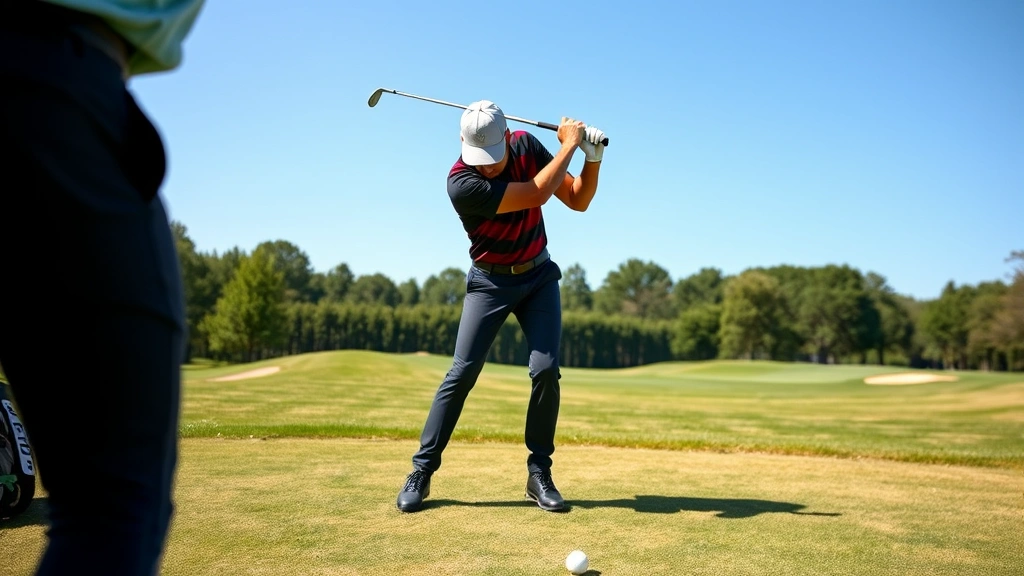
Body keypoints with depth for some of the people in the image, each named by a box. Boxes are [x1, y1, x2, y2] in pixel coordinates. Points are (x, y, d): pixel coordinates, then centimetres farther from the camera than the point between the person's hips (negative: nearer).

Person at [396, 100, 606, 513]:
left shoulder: (526, 144, -8)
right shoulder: (461, 183, -25)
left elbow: (578, 200, -2)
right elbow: (537, 194, -29)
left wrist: (593, 157, -18)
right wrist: (569, 144, -18)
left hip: (539, 276, 3)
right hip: (491, 281, -3)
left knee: (545, 370, -11)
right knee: (462, 373, -10)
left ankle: (539, 471, 1)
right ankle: (421, 471, 1)